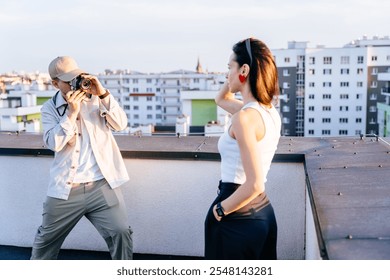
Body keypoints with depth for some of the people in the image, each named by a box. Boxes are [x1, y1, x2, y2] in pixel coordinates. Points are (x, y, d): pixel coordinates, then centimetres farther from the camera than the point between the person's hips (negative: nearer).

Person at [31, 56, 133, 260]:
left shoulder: (96, 99, 5)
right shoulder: (49, 108, 3)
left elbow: (121, 125, -7)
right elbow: (53, 143, -11)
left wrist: (103, 94, -17)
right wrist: (72, 112, -18)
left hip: (102, 185, 0)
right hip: (66, 190, 1)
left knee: (121, 232, -8)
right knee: (46, 239, 17)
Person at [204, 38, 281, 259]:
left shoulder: (245, 117, -21)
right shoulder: (270, 111, 6)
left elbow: (254, 185, -25)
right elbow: (222, 99, 25)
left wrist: (220, 210, -12)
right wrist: (234, 78, 10)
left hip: (237, 219, -9)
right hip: (262, 213, 9)